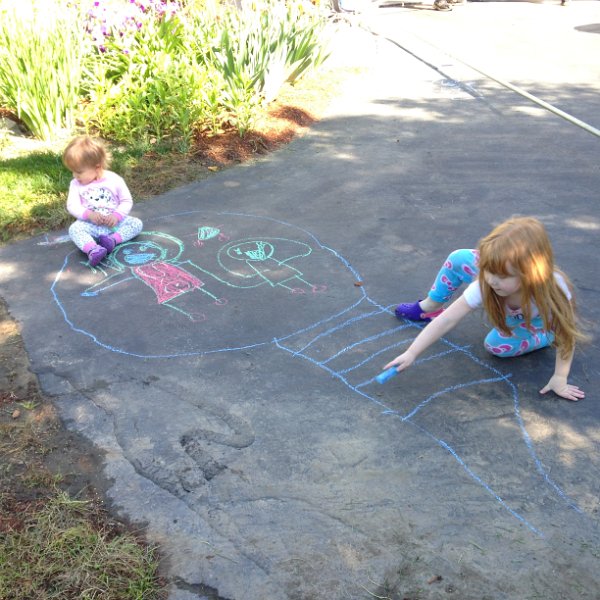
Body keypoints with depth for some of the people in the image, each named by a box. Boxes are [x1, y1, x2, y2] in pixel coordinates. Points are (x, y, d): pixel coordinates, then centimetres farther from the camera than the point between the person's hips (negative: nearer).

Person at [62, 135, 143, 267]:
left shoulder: (115, 180, -6)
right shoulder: (76, 184, 1)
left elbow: (127, 201, -3)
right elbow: (72, 205, -5)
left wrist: (116, 216, -21)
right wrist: (89, 215, -23)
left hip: (114, 223, 0)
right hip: (90, 225, 0)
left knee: (136, 223, -20)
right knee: (74, 229, -29)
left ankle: (113, 239, -37)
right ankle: (92, 249, -54)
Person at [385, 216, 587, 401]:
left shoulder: (554, 290, -44)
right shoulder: (486, 284, -38)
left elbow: (567, 335, -29)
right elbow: (448, 320, -34)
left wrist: (560, 379, -27)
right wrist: (411, 353, -37)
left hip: (539, 320, -2)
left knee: (497, 345, -28)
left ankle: (547, 336, 0)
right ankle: (430, 307, 10)